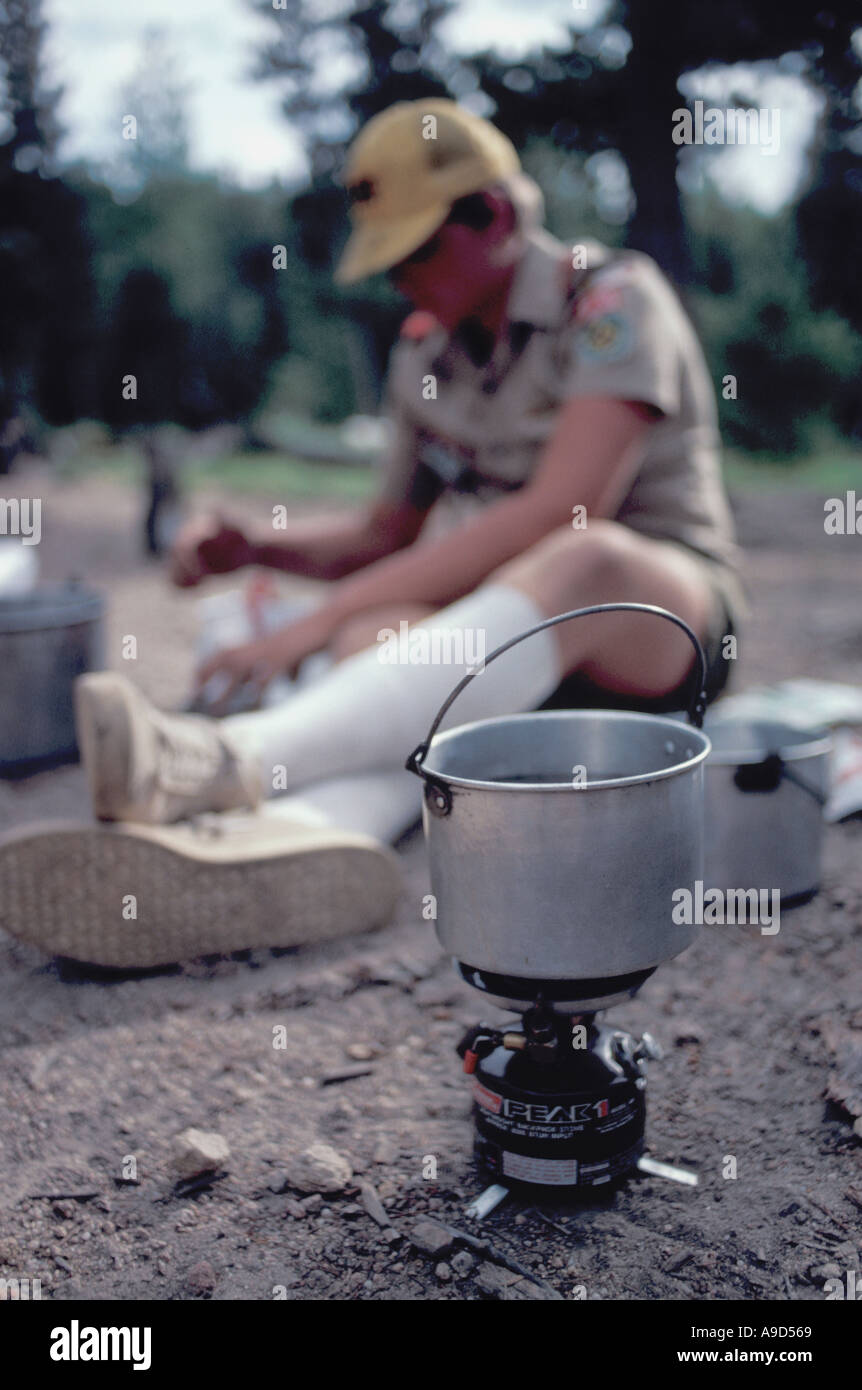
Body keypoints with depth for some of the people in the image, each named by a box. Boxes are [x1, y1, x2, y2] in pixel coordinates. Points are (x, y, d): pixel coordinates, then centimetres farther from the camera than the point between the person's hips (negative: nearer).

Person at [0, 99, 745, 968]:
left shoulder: (614, 301, -9)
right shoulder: (425, 354, 11)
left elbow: (557, 516, -23)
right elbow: (391, 535, 18)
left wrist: (326, 617, -27)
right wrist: (255, 550, -3)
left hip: (665, 618, -5)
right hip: (505, 639, 5)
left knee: (583, 559, -39)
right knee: (377, 641, -29)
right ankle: (308, 836, -63)